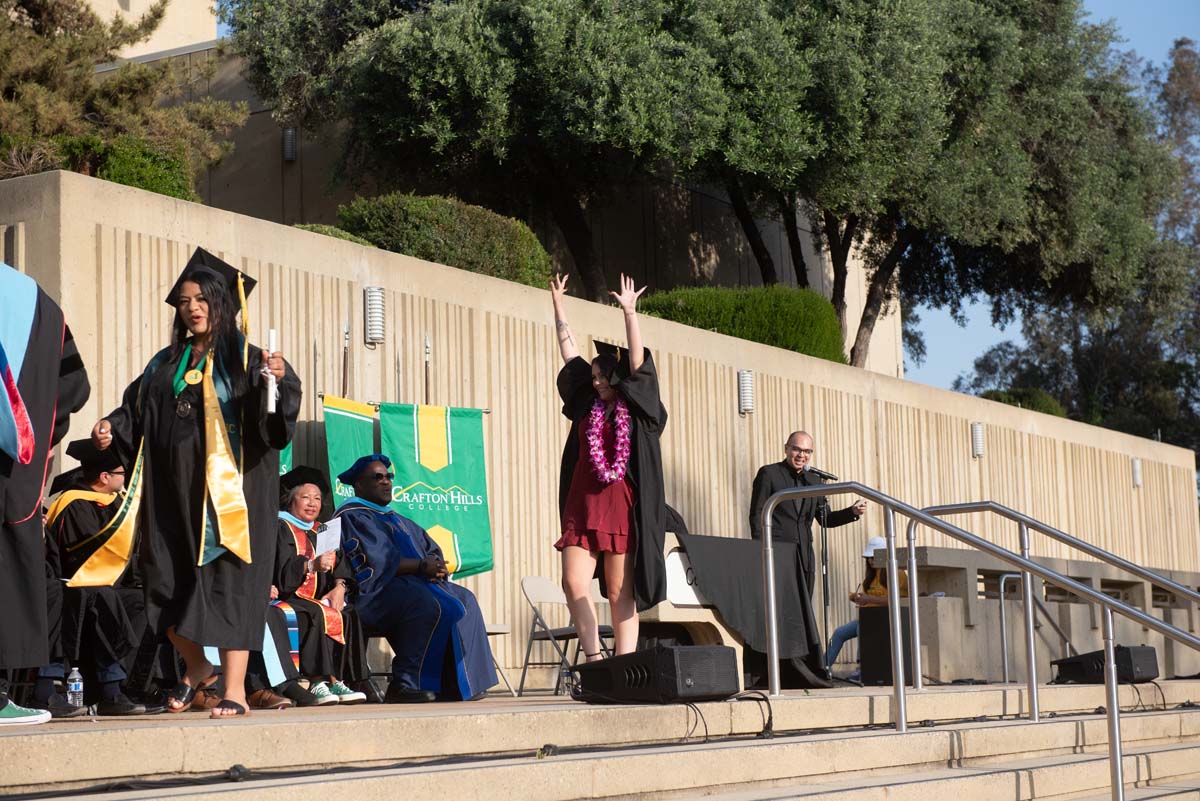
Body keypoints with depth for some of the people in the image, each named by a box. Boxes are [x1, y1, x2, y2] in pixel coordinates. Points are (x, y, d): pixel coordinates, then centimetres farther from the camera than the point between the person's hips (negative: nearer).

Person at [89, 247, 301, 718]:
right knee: (170, 580, 6)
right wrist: (111, 428, -5)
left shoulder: (245, 360, 1)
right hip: (176, 491, 5)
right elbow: (137, 410, 14)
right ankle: (196, 666, 28)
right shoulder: (166, 364, 16)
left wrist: (277, 382, -33)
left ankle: (235, 688, -7)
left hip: (229, 489, -5)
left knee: (228, 578, -8)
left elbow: (275, 414, -13)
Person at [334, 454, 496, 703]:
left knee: (464, 599, -3)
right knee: (426, 604, -33)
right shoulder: (352, 517, -1)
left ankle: (455, 684, -12)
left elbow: (431, 549, 19)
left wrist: (435, 565, -6)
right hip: (375, 590, -10)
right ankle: (403, 686, -33)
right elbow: (375, 561, -15)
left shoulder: (397, 521, 29)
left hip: (411, 585, 10)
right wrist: (421, 565, -17)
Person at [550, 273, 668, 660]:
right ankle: (593, 658, 3)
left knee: (621, 593, -2)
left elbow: (637, 360, -7)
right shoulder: (587, 403, 14)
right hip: (582, 507, 4)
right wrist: (558, 305, 19)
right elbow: (569, 348, 19)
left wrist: (630, 313, -15)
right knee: (574, 583, -8)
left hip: (622, 509, -4)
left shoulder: (637, 408, 4)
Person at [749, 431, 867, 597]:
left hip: (804, 557, 5)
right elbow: (757, 515, -2)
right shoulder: (768, 474, 1)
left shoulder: (813, 481, 17)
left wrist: (852, 512, 3)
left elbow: (825, 519, 20)